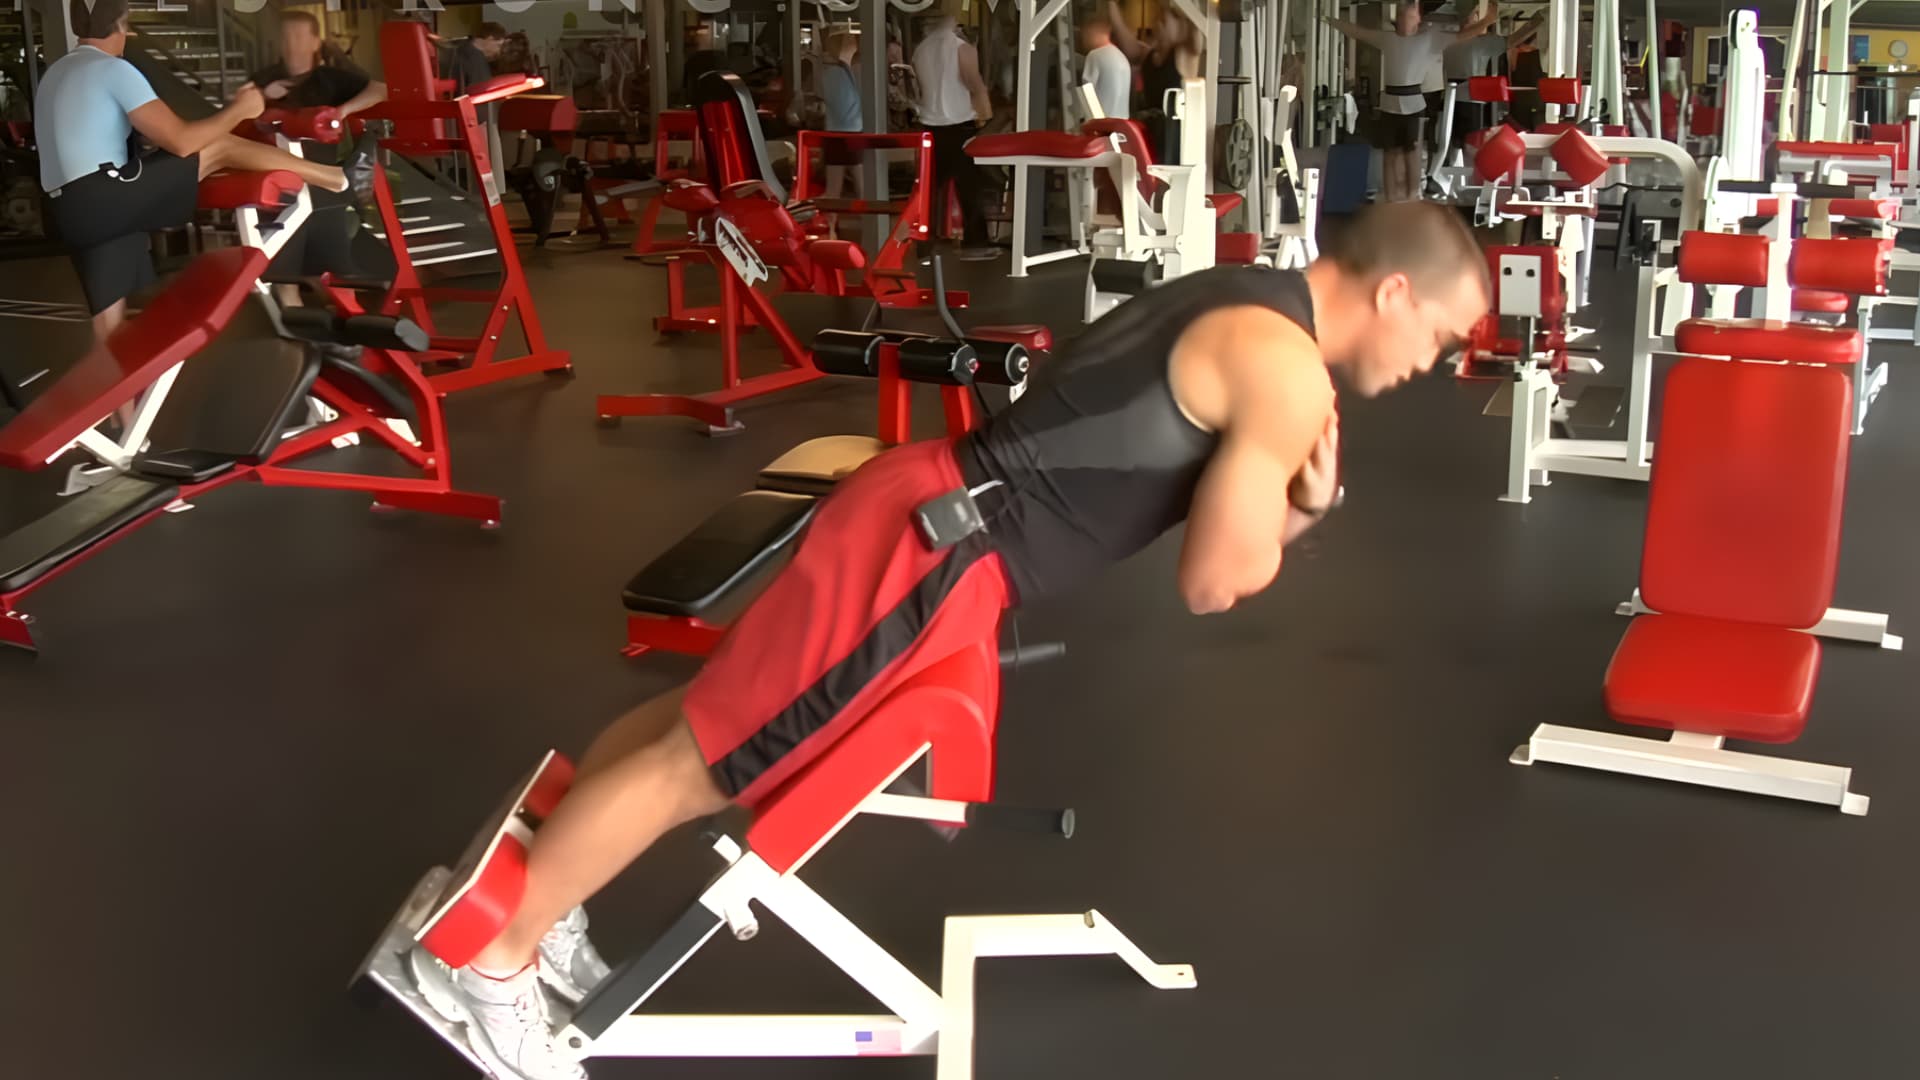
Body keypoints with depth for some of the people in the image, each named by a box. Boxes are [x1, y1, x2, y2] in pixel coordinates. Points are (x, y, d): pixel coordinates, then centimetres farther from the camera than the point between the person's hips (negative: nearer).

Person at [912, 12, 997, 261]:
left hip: (930, 126, 5)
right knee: (971, 185, 0)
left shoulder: (920, 51, 9)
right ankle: (974, 243, -1)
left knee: (933, 185, 12)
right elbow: (977, 87, -13)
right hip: (960, 125, -5)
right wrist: (987, 119, -6)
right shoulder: (961, 48, -9)